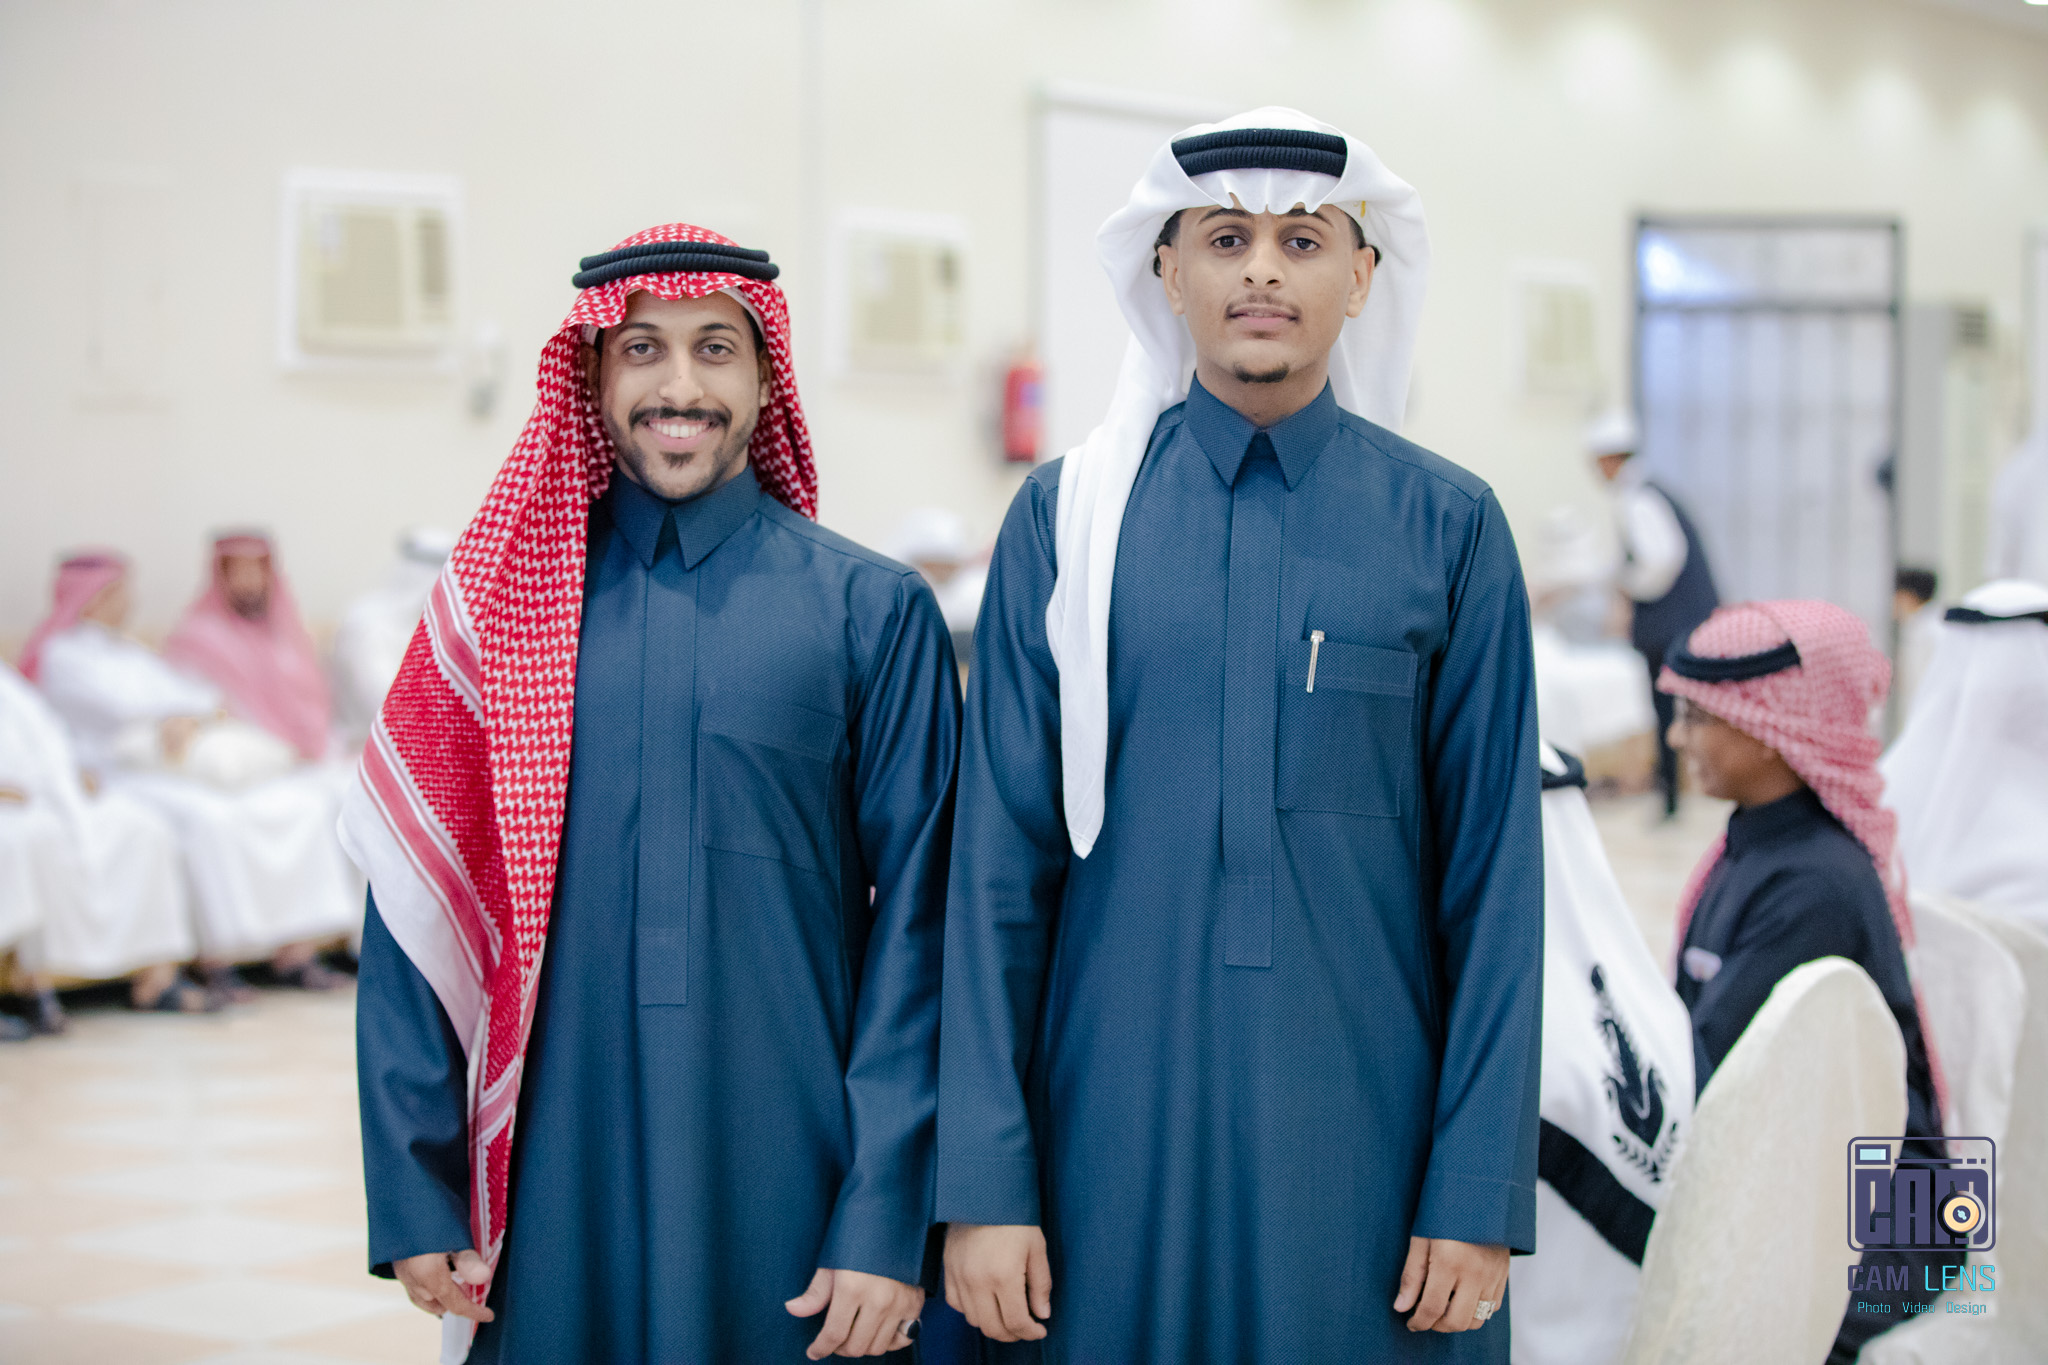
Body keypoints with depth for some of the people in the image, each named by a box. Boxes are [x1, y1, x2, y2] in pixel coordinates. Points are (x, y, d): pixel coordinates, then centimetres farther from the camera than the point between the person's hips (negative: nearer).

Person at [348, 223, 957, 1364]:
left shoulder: (873, 613, 0)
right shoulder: (500, 606, 4)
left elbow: (917, 919, -3)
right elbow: (415, 913, 4)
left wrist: (889, 1223, -9)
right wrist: (416, 1200, -1)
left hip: (784, 1181, -1)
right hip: (553, 1194, 1)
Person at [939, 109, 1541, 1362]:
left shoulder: (1447, 527, 2)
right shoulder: (1067, 519, 2)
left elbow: (1495, 872, 1)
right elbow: (998, 860, 1)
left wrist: (1480, 1196, -4)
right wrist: (984, 1183, -4)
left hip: (1364, 1121, 0)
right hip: (1119, 1124, 0)